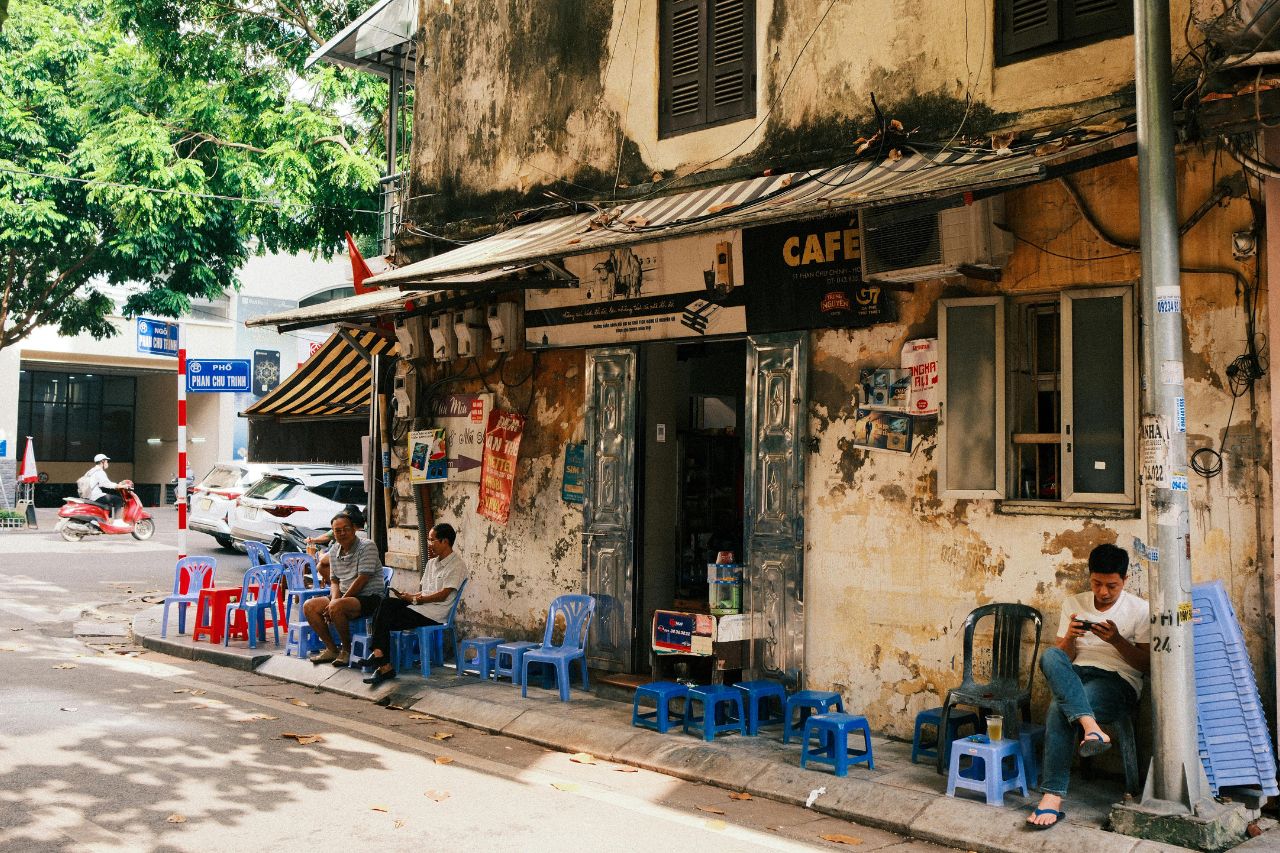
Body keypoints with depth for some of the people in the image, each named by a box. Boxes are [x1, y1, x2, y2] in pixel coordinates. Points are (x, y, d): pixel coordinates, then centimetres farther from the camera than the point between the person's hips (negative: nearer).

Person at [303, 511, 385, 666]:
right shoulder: (333, 551, 10)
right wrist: (335, 599, -9)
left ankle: (347, 650, -11)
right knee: (309, 607, -5)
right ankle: (331, 649, 3)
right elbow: (334, 581, 14)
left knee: (336, 608, -33)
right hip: (345, 596, 8)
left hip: (369, 597, -8)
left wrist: (337, 602, -18)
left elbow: (362, 580, -19)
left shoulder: (367, 546, -13)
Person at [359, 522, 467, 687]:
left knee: (385, 620, -20)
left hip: (435, 613, -8)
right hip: (421, 606, 8)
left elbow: (443, 595, -13)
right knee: (386, 603, -19)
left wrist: (414, 599, -11)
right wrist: (409, 596, -2)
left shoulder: (456, 565, -5)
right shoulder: (432, 562, 23)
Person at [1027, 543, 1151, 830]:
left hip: (1118, 682, -4)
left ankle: (1053, 798, -37)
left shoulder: (1140, 609, 5)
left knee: (1060, 707, -35)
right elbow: (1063, 658, 12)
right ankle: (1091, 728, -49)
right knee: (1050, 656, -34)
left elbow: (1146, 664, 2)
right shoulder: (1073, 604, 15)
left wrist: (1116, 640, -14)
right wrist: (1069, 637, -10)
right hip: (1076, 677, 4)